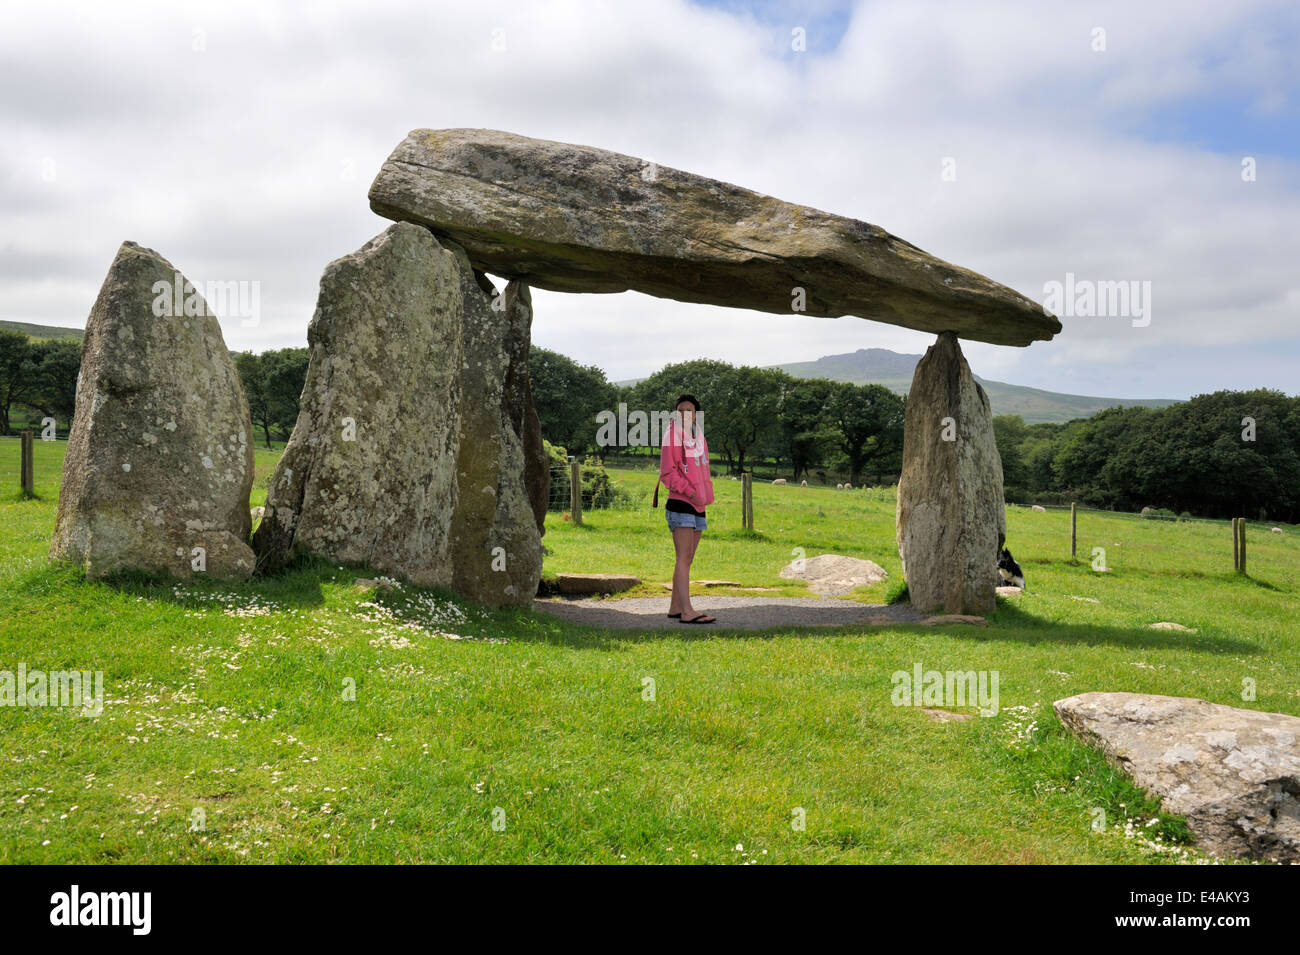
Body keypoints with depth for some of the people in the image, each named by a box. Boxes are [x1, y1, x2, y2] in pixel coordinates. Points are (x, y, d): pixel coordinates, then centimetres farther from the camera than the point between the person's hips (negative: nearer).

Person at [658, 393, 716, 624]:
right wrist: (689, 491, -20)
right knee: (684, 557, -14)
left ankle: (675, 607, 17)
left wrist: (706, 496, 12)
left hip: (698, 507, 8)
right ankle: (687, 611, -19)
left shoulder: (699, 438, 16)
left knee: (687, 559, 10)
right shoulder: (672, 437, -6)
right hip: (680, 504, -8)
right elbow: (667, 473, -12)